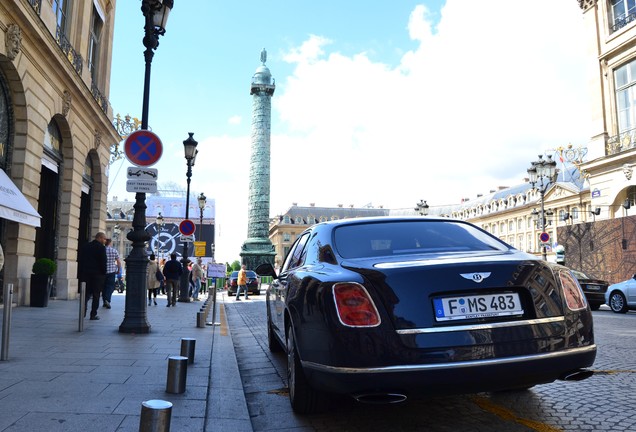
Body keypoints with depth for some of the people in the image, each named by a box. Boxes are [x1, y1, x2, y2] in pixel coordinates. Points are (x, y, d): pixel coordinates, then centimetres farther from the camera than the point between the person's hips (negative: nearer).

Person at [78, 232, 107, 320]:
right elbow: (103, 262, -11)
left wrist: (81, 272, 13)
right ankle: (93, 314, 1)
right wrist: (104, 273, -3)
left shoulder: (85, 246, 11)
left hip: (85, 273, 5)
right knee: (96, 295, 1)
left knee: (86, 293, 14)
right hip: (97, 274, -5)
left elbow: (79, 260, 11)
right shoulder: (101, 247, -8)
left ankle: (83, 311, 2)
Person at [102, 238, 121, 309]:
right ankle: (107, 300, -18)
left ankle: (105, 301, 16)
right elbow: (119, 262, -1)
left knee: (104, 286, 12)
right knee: (111, 286, 1)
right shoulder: (114, 250, -2)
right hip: (111, 271, -2)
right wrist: (118, 270, 12)